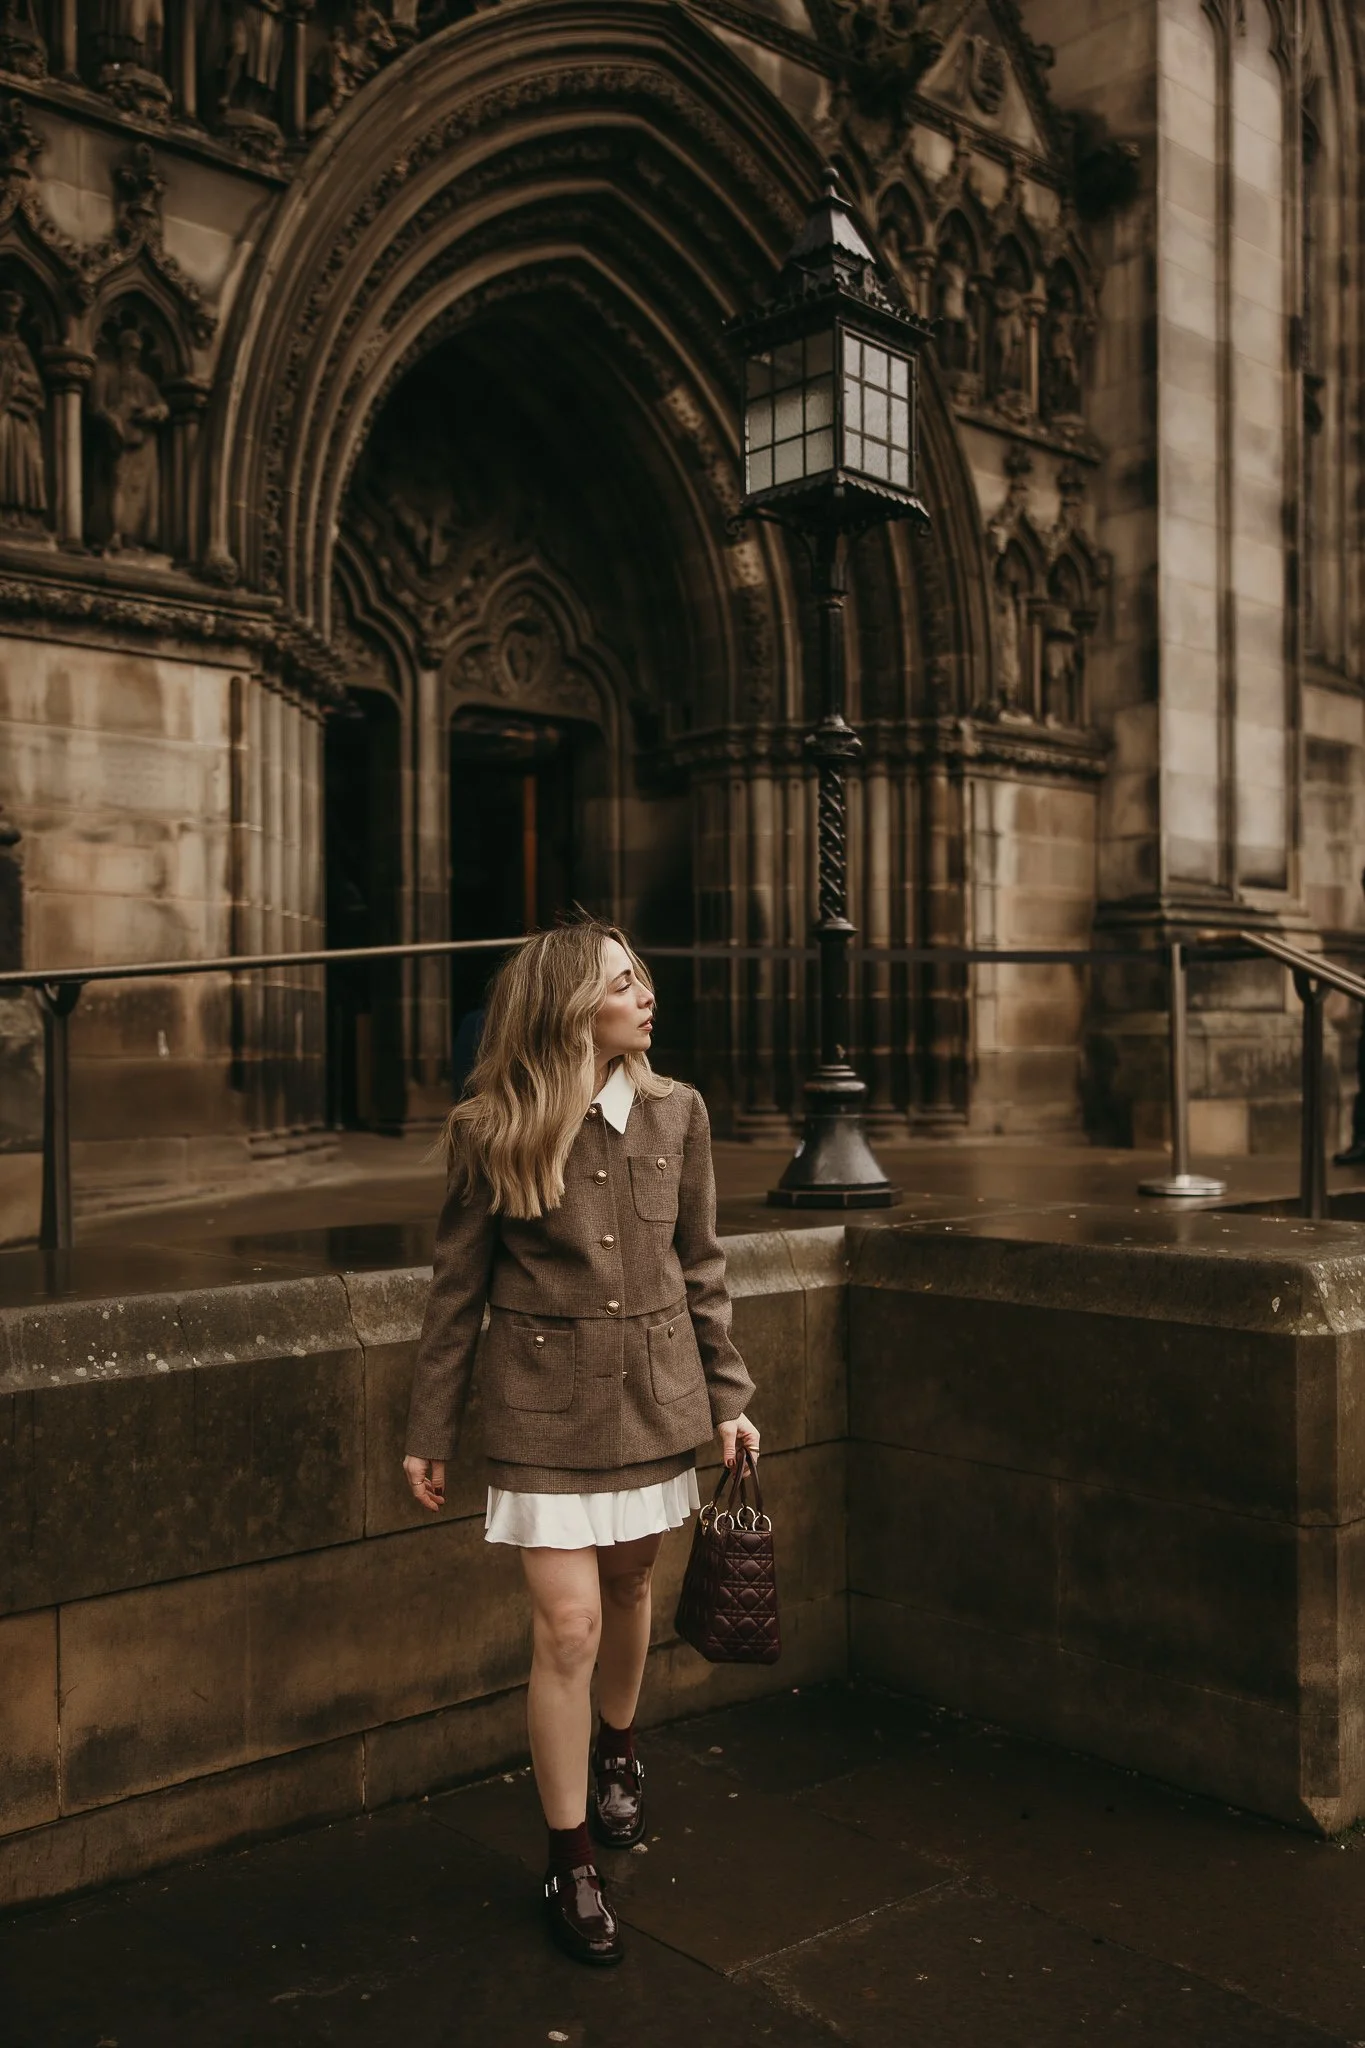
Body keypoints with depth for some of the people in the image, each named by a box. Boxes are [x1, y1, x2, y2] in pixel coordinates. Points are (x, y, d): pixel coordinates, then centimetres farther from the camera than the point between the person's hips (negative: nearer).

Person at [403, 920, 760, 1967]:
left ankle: (616, 1750, 49)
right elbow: (457, 1289, -2)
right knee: (569, 1623, -5)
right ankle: (571, 1863, 14)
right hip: (545, 1407, -3)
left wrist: (728, 1395, 8)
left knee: (629, 1585, 19)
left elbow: (701, 1268, 7)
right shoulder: (490, 1132, -10)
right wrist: (430, 1433, 3)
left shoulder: (676, 1113, -1)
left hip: (655, 1396, 4)